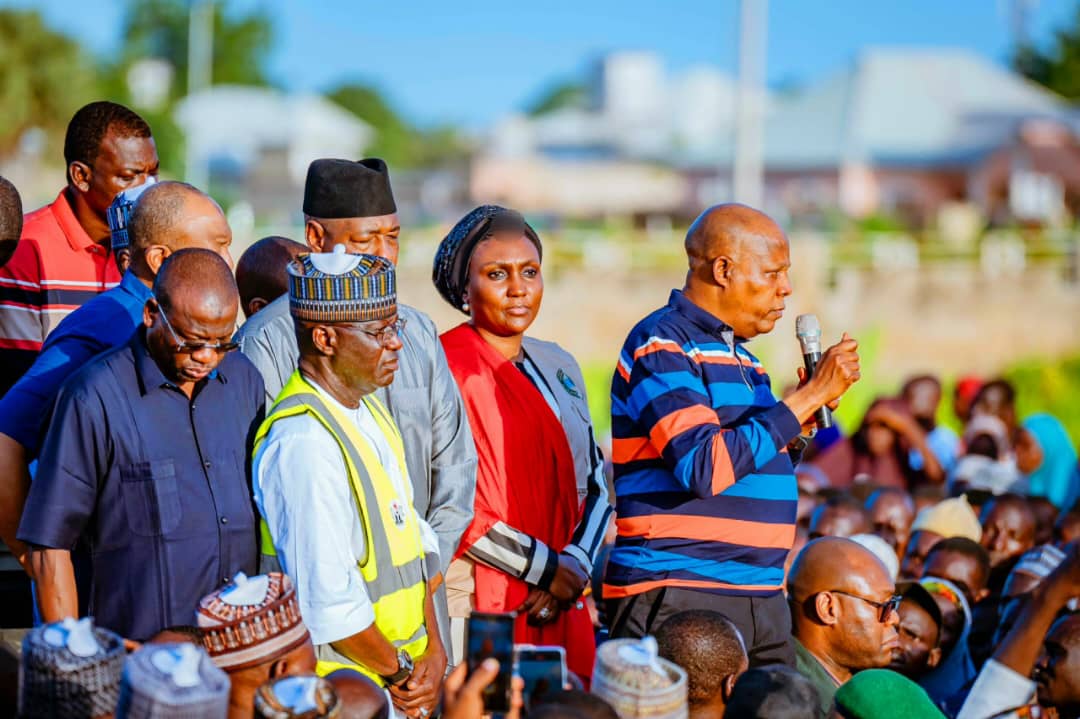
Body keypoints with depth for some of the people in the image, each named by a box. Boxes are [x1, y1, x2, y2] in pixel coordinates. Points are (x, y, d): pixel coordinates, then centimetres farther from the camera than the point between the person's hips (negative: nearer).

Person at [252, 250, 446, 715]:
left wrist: (433, 653, 1)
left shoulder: (372, 415, 10)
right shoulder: (303, 440, -20)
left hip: (399, 675, 8)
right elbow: (329, 600, -22)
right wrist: (401, 673, -9)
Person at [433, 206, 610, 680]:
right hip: (478, 607, -6)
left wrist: (575, 564, -3)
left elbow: (593, 483, 15)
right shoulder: (446, 368, -8)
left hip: (560, 609, 6)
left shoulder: (557, 365, 14)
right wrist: (544, 567, -11)